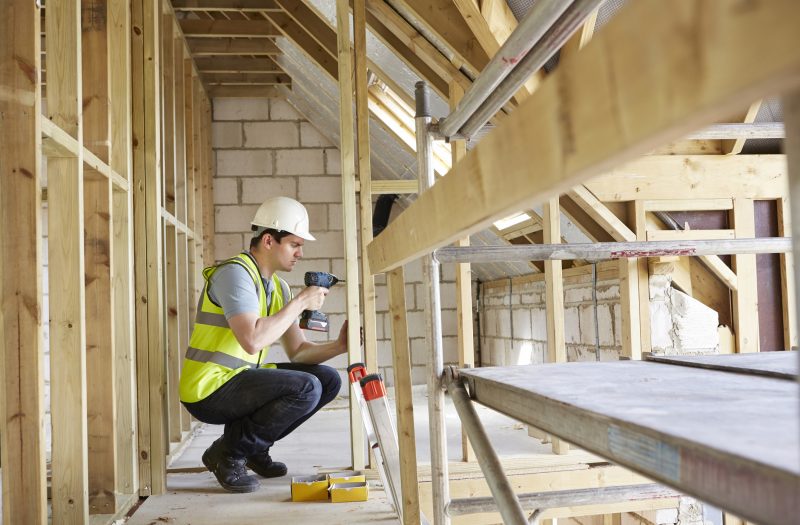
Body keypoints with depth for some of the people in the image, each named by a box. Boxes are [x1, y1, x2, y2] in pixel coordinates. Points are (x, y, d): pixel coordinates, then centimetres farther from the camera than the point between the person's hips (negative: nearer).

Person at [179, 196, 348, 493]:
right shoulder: (235, 273, -17)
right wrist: (301, 302, -20)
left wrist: (338, 346, -7)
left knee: (328, 380, 3)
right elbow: (253, 340, -30)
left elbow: (297, 351, 10)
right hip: (208, 390, -9)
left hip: (242, 380, 9)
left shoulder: (278, 287, 12)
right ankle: (228, 453, -7)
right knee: (306, 388, -25)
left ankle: (254, 447, 11)